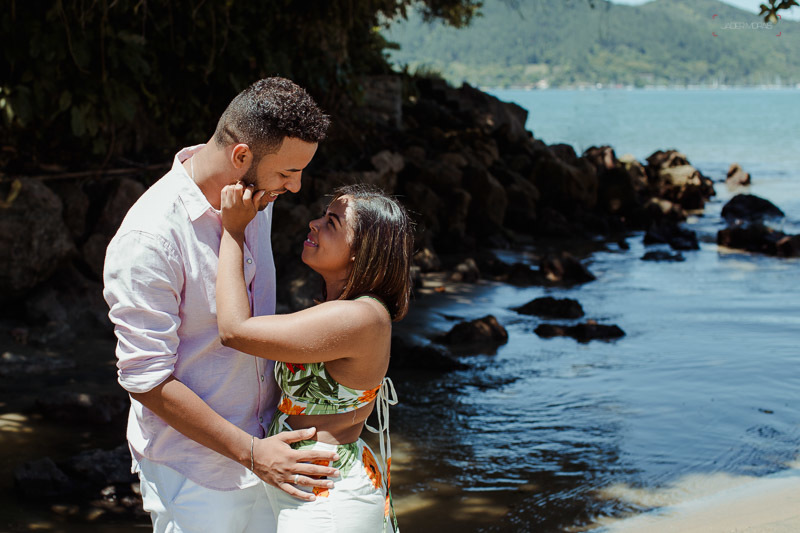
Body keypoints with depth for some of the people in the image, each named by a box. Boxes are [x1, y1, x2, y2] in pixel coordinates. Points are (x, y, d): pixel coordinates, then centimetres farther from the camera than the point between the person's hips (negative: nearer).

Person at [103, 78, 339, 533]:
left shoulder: (256, 196, 1)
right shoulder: (150, 239, -24)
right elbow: (147, 380, -21)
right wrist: (250, 451, -21)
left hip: (264, 444, 7)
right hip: (194, 471, -7)